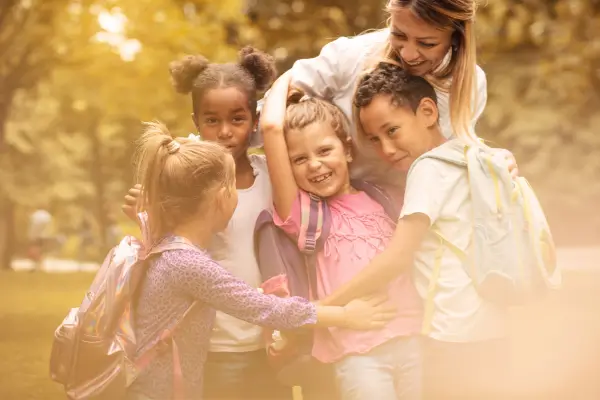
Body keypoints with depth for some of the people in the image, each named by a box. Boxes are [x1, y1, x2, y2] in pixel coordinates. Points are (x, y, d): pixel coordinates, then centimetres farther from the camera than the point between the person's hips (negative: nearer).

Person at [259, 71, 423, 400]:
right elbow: (271, 127, -12)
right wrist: (287, 79, 4)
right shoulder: (300, 211, -2)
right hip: (357, 353, -4)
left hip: (411, 339, 5)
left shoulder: (379, 198, 11)